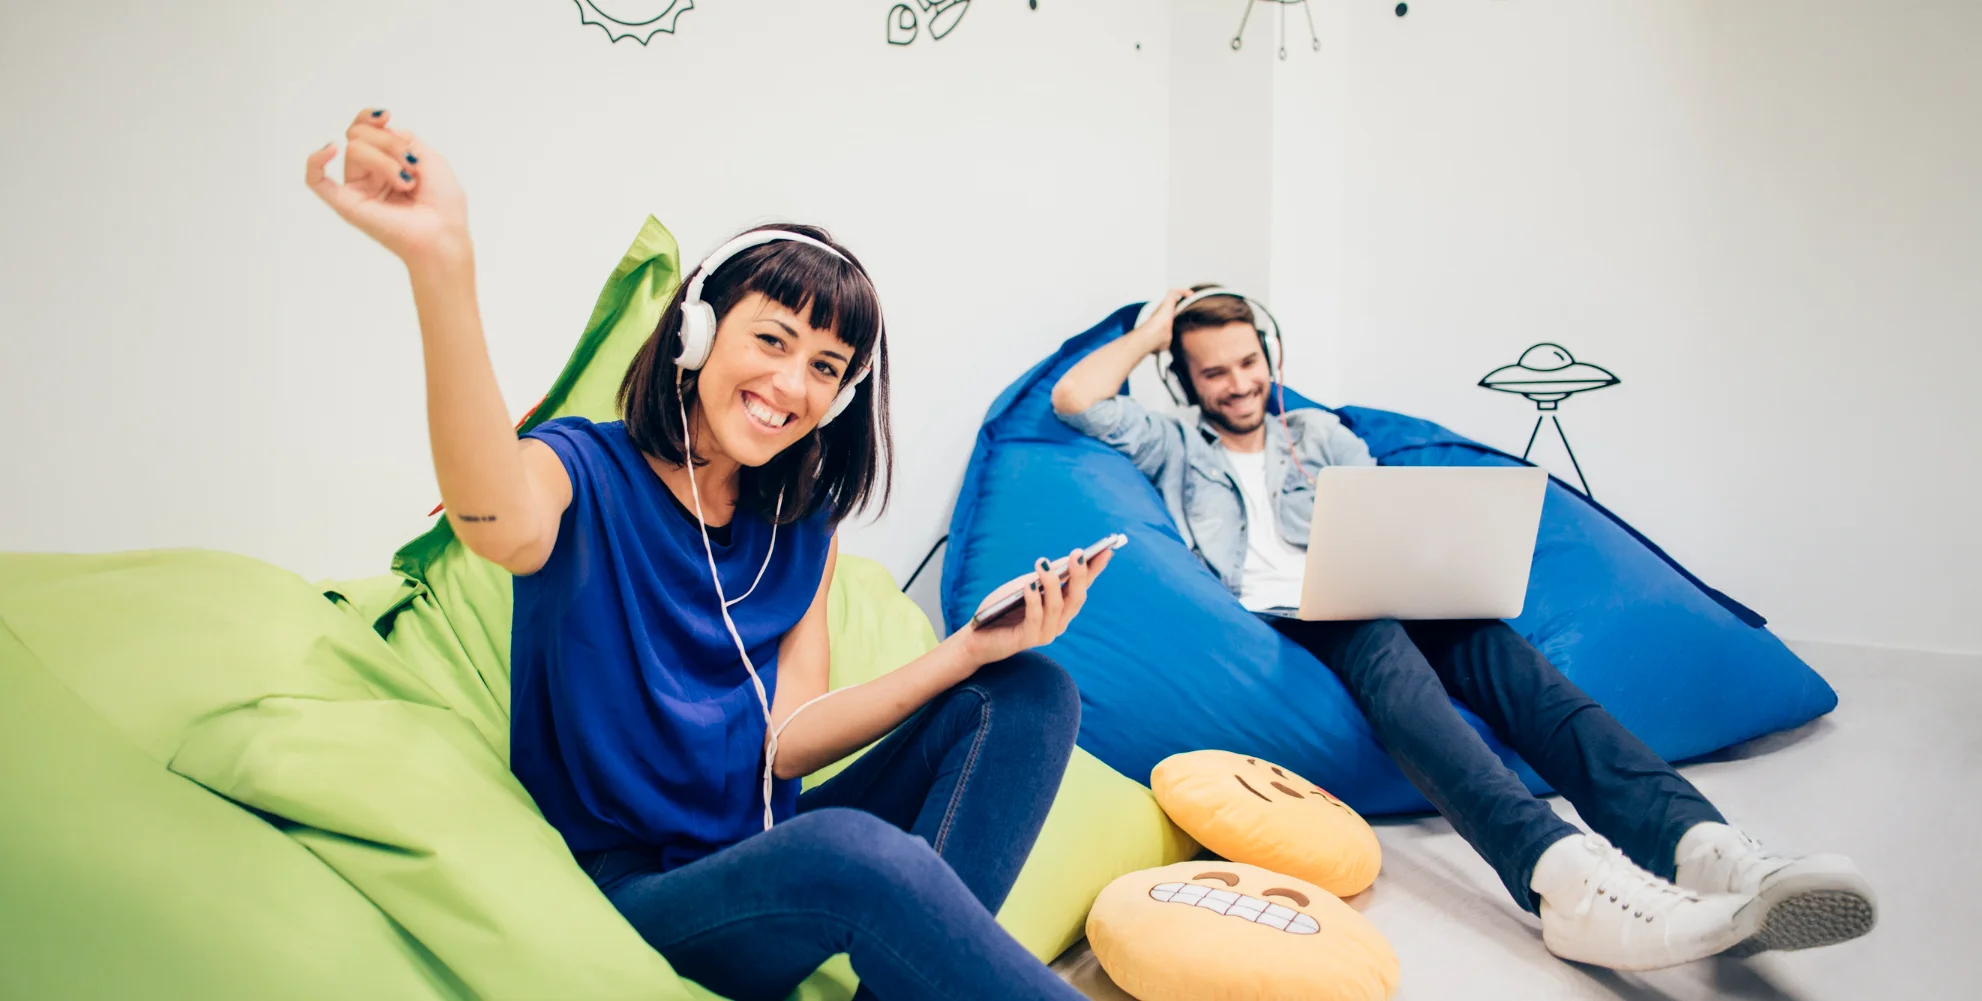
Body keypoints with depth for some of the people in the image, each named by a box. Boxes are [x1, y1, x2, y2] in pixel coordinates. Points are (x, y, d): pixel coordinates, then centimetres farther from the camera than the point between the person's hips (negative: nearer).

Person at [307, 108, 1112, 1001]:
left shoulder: (804, 528, 7)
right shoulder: (585, 471, -7)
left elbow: (786, 741, -5)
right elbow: (507, 529, -36)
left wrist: (972, 650, -16)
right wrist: (440, 265, -50)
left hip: (772, 855, 6)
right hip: (631, 890, -6)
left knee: (1030, 692, -9)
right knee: (854, 849, -38)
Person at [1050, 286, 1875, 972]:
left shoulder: (1320, 433, 28)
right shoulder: (1174, 448, 20)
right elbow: (1073, 398, 6)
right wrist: (1151, 330, 17)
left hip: (1365, 604, 4)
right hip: (1267, 624, -4)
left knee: (1484, 637, -28)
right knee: (1380, 642, -37)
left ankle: (1701, 848, -48)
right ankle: (1562, 873, -60)